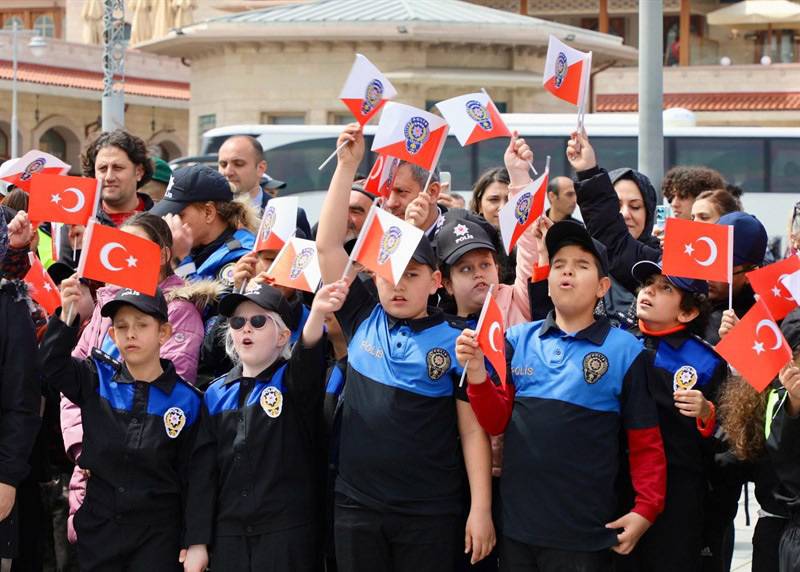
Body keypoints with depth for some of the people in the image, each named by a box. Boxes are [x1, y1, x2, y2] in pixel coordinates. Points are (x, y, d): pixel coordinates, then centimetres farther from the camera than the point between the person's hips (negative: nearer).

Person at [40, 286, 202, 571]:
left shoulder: (186, 400, -3)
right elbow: (51, 365, -14)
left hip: (157, 537, -2)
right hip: (98, 531, 2)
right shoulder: (98, 380, 2)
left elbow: (190, 478, -1)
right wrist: (67, 317, -27)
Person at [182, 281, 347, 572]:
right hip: (228, 537, 4)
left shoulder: (294, 380, -1)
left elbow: (308, 358, -26)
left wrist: (317, 314, -48)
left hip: (288, 536, -3)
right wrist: (197, 541, 0)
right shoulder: (217, 394, 9)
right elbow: (202, 471, 7)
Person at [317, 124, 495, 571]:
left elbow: (473, 429, -3)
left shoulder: (455, 341, -3)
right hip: (357, 505, 3)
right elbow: (328, 245, 2)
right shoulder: (362, 319, 5)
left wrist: (481, 509, -8)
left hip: (430, 515, -3)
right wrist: (349, 165, -3)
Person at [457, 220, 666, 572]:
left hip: (584, 533, -3)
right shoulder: (519, 340, 7)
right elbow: (498, 423, 6)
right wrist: (477, 374, -10)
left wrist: (646, 510, -8)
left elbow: (645, 442, 0)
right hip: (516, 525, 3)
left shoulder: (625, 351, -2)